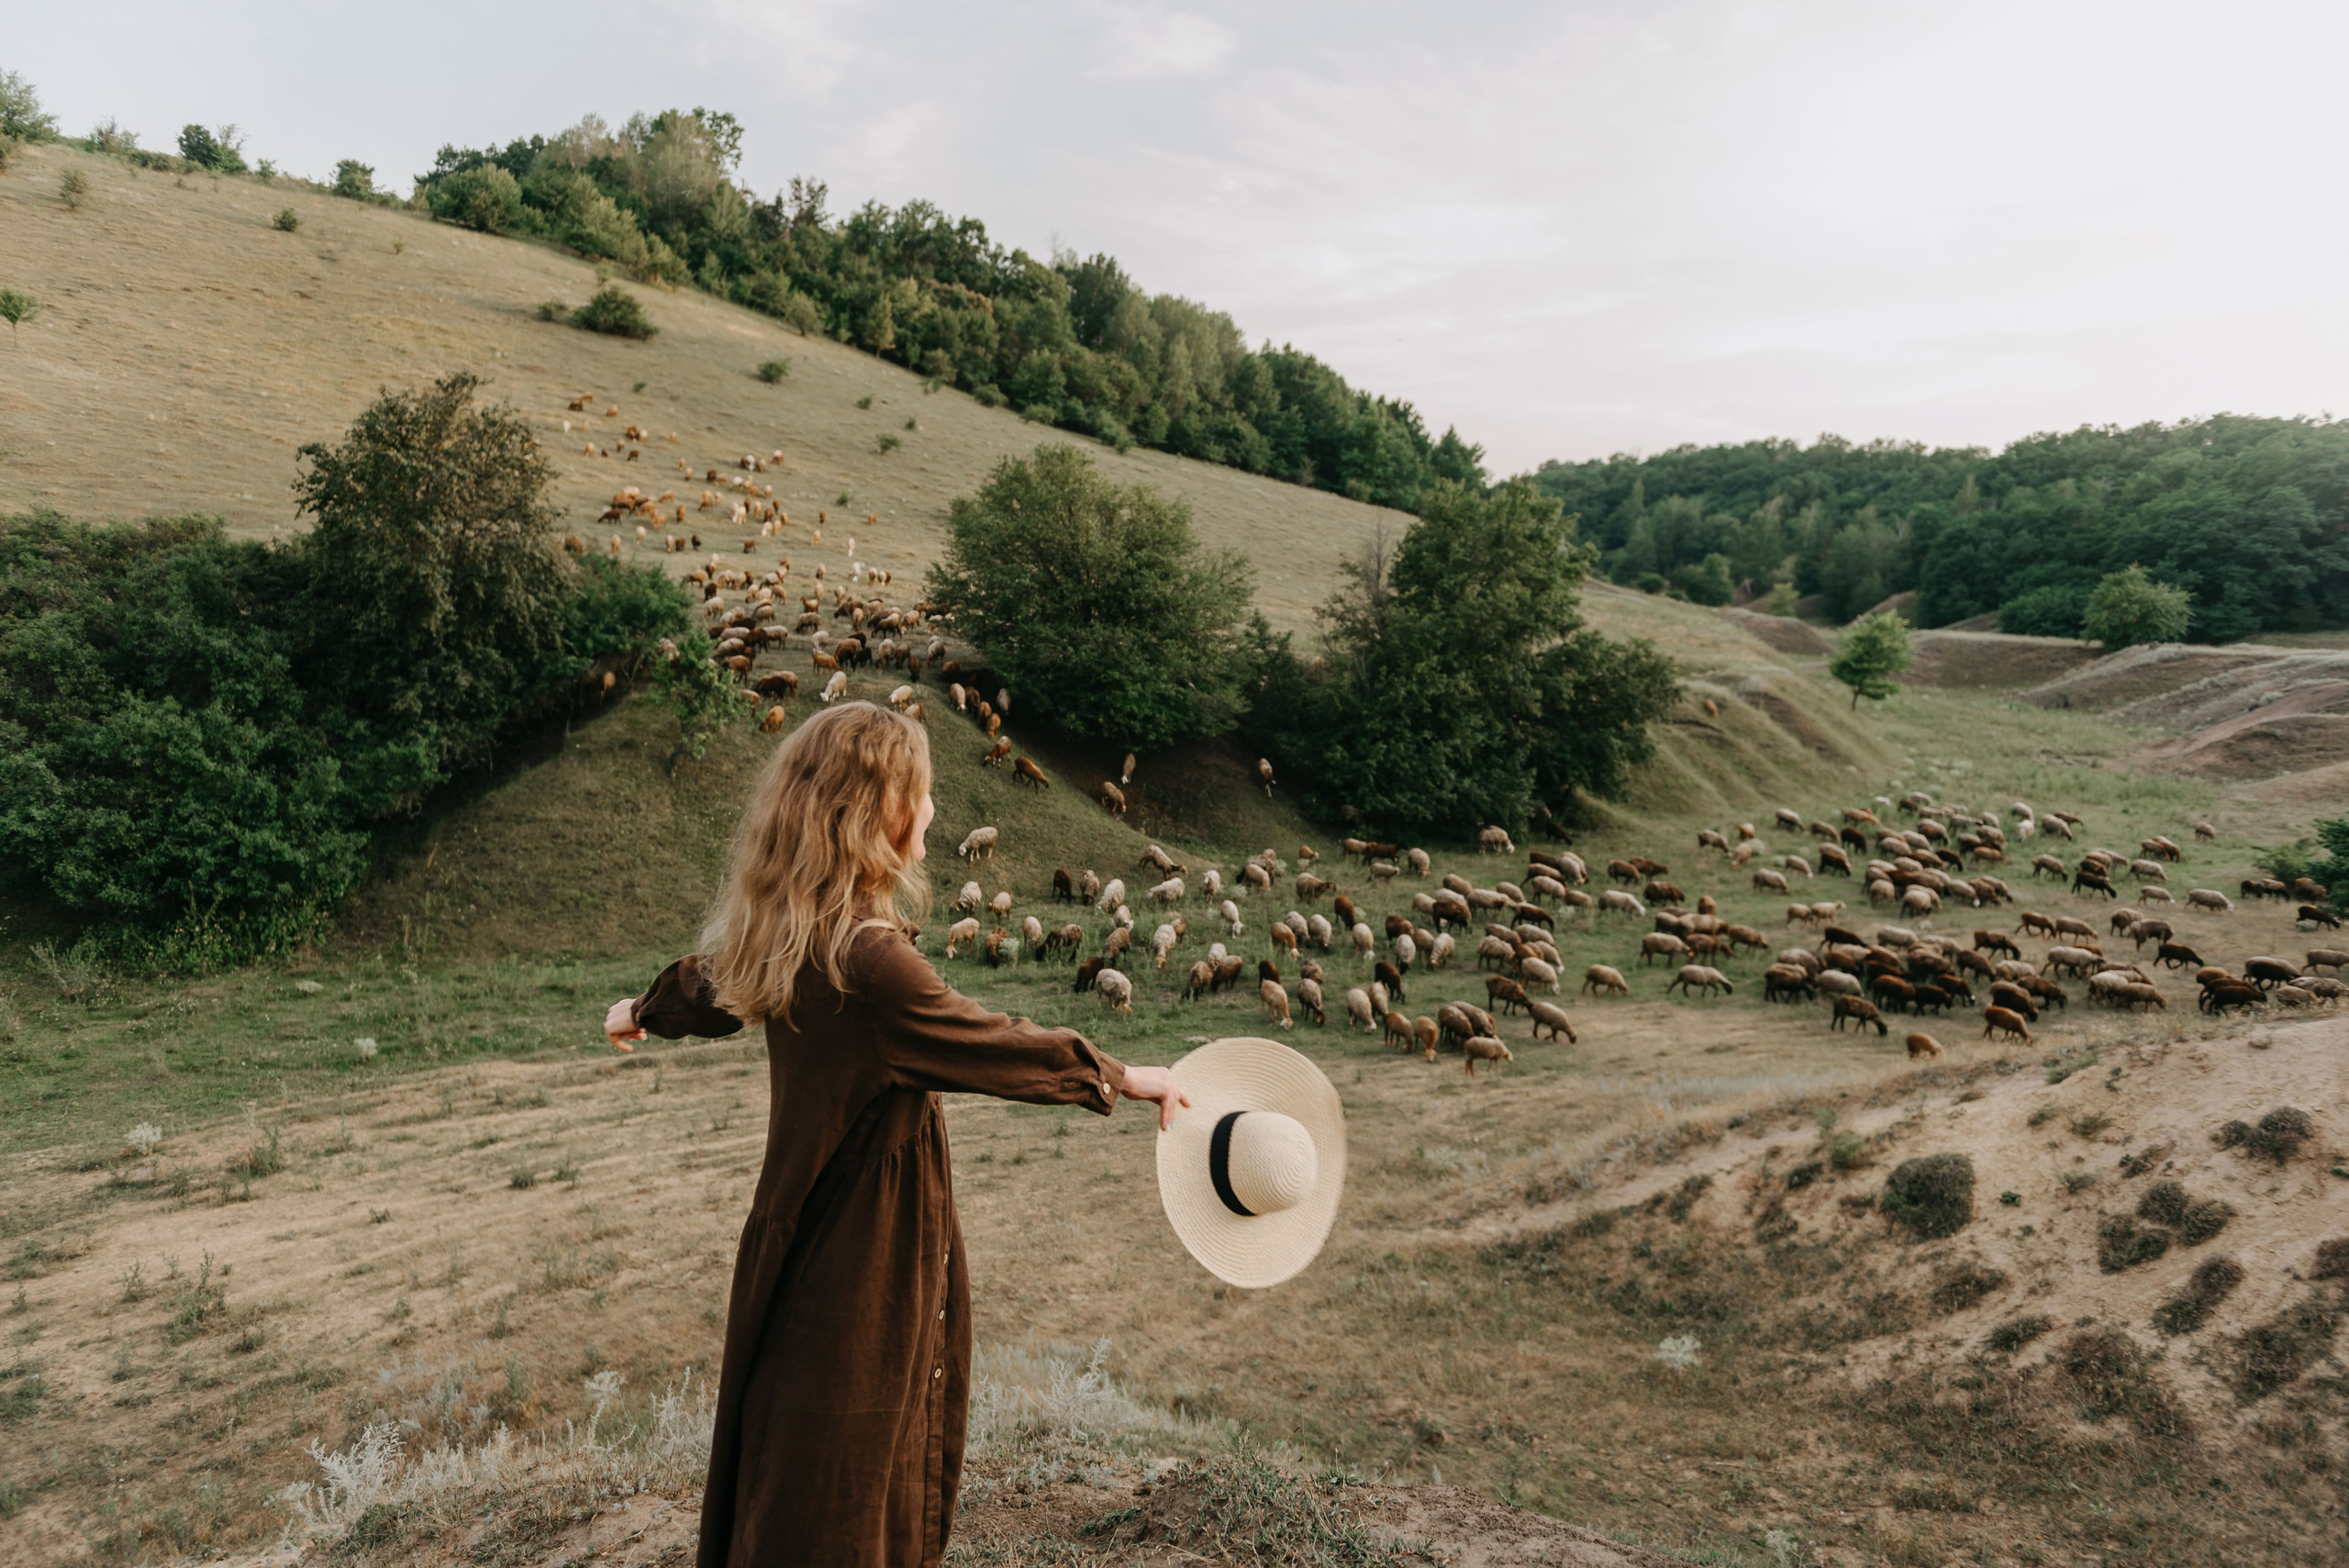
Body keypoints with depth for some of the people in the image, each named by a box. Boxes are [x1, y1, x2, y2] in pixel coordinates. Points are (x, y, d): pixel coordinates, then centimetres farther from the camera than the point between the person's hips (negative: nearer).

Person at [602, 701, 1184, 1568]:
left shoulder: (784, 936, -2)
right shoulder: (866, 962, -30)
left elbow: (709, 981, 18)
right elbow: (994, 1044, -21)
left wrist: (646, 1012, 41)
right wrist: (1123, 1077, -6)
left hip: (808, 1230, 9)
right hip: (865, 1261, -9)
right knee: (840, 1471, 10)